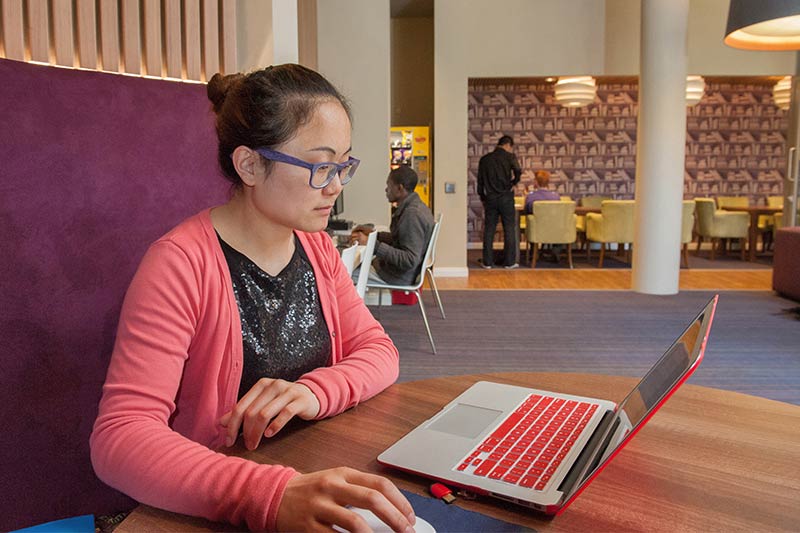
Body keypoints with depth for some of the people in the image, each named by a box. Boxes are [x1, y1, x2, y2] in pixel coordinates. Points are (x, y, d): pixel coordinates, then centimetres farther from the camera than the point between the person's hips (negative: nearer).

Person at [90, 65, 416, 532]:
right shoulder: (181, 264, -17)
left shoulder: (317, 247, 3)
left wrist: (317, 391, -20)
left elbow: (378, 350, 2)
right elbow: (120, 435, -24)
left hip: (318, 469, 4)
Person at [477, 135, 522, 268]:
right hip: (506, 197, -3)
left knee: (489, 230, 6)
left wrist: (482, 198, 20)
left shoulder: (484, 159, 10)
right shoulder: (509, 156, -2)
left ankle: (487, 262, 7)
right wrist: (513, 183, 1)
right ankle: (510, 261, 6)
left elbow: (480, 181, 12)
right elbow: (518, 171, -18)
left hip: (490, 198, 3)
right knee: (509, 230, 4)